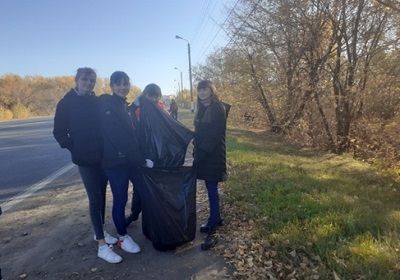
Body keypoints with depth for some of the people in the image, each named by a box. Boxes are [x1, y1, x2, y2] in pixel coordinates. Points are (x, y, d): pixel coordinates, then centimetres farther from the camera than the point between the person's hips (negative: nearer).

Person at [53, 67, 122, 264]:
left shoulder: (98, 102, 6)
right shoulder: (66, 103, -4)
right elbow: (59, 132, -2)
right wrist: (74, 147, -9)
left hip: (103, 156, 4)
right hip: (85, 159, -4)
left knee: (101, 196, 13)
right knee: (95, 198, -4)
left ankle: (100, 232, 31)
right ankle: (102, 245, 4)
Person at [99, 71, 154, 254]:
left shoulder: (122, 105, 12)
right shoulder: (107, 106, -16)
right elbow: (119, 137, -23)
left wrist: (139, 157, 7)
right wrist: (141, 160, -22)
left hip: (127, 158, 9)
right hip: (115, 160, -9)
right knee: (120, 199, 1)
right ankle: (122, 237, 18)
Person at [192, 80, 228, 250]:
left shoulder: (218, 109, -13)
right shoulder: (202, 109, 12)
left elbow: (214, 136, -20)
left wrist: (200, 154, -21)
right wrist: (196, 152, 6)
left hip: (213, 156, -8)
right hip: (204, 155, 8)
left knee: (212, 191, -3)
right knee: (210, 190, 16)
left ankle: (212, 230, 5)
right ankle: (216, 219, 31)